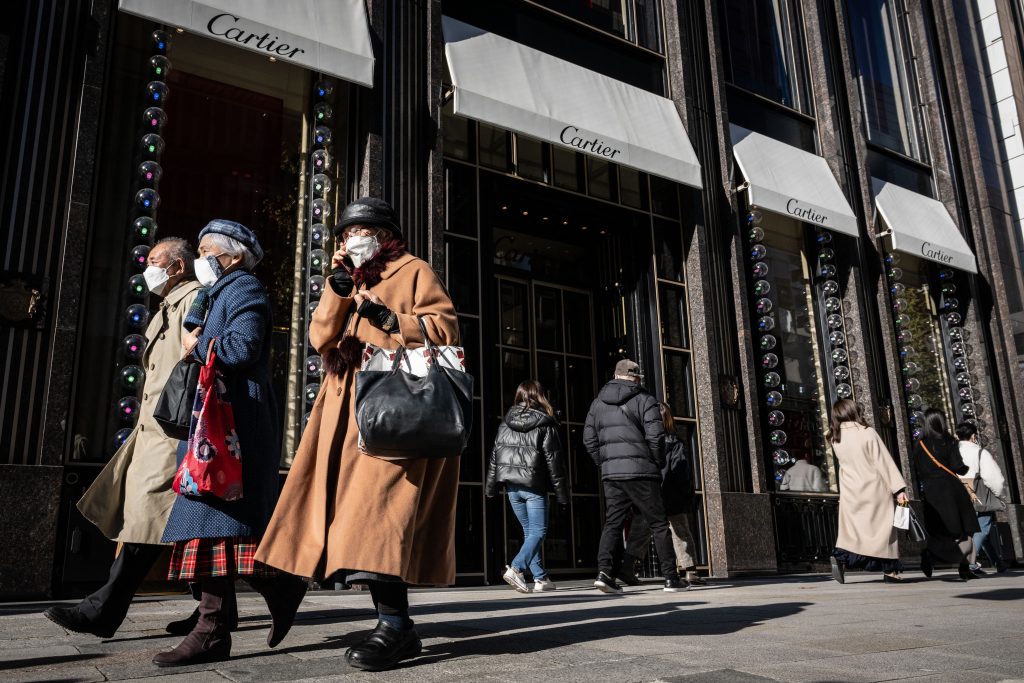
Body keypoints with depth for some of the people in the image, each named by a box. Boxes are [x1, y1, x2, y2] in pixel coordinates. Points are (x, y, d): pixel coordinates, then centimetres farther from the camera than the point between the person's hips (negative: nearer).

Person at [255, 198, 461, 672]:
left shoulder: (414, 272, 9)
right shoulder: (348, 282, 27)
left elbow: (446, 328, -4)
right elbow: (320, 338, 14)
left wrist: (386, 318, -12)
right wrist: (337, 287, 3)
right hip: (350, 409, 7)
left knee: (378, 509, -19)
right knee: (361, 514, 0)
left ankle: (395, 624, -16)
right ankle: (392, 623, 5)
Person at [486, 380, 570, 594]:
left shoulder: (506, 423, 7)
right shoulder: (545, 424, -5)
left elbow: (495, 455, 7)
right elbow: (554, 461, -6)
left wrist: (491, 487, 14)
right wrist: (562, 493, -1)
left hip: (512, 486, 5)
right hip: (534, 486, -5)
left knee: (529, 532, 14)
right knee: (538, 532, 2)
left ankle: (540, 578, 14)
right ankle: (515, 568, -17)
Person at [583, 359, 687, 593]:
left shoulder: (598, 402, 13)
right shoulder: (644, 400, -1)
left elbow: (589, 439, 11)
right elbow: (655, 436, -10)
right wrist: (659, 463, 3)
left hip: (611, 473, 4)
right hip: (641, 471, -4)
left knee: (612, 523, 7)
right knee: (658, 524, 5)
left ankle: (605, 571, -9)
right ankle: (671, 577, 8)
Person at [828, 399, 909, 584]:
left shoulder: (835, 438, 3)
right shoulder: (868, 433, -10)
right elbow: (884, 462, -10)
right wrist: (899, 488, -9)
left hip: (850, 491, 3)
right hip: (874, 489, -3)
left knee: (851, 528, 4)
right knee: (883, 527, 9)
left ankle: (840, 557, -21)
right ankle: (890, 570, 14)